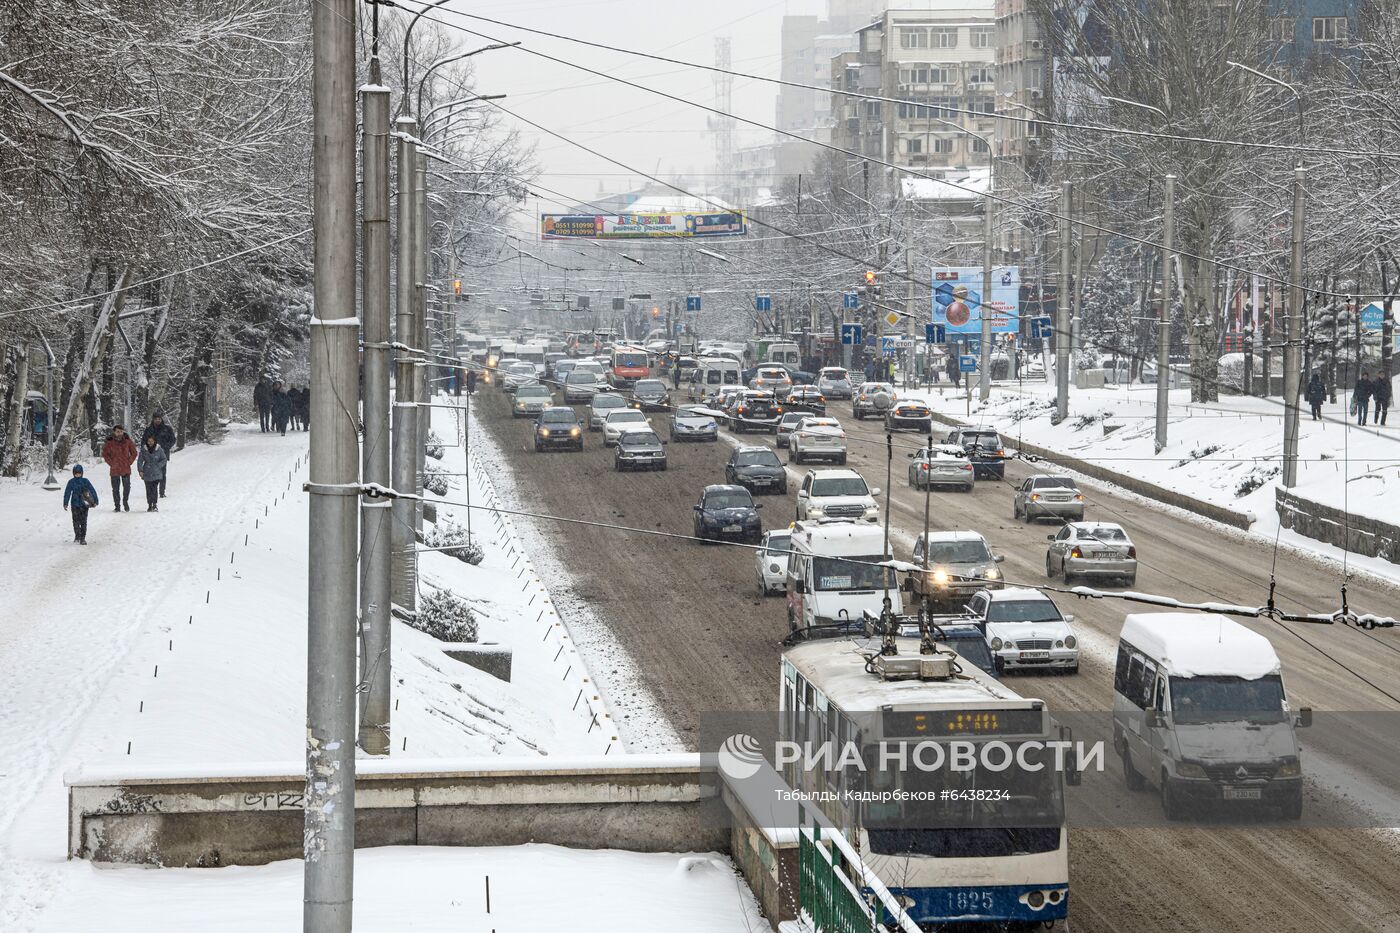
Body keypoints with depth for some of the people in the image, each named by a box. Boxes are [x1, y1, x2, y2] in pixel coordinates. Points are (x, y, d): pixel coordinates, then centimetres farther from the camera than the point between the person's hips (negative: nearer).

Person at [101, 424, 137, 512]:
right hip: (115, 470, -1)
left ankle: (125, 502, 27)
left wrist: (129, 462, -1)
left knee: (127, 487, 6)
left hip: (126, 469, 1)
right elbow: (105, 454, 3)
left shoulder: (128, 441, 0)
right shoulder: (109, 442, -4)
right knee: (115, 489, 1)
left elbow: (134, 453, 10)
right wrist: (111, 463, -5)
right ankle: (117, 505, 8)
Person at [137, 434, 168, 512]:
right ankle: (149, 505, 14)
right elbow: (140, 461, 2)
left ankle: (155, 505, -4)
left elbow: (164, 459, 6)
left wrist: (158, 466, -6)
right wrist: (140, 470, -9)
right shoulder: (143, 450, 1)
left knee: (155, 489, -10)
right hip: (147, 474, 1)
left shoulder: (159, 449, -1)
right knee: (149, 490, 4)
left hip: (156, 474, -1)